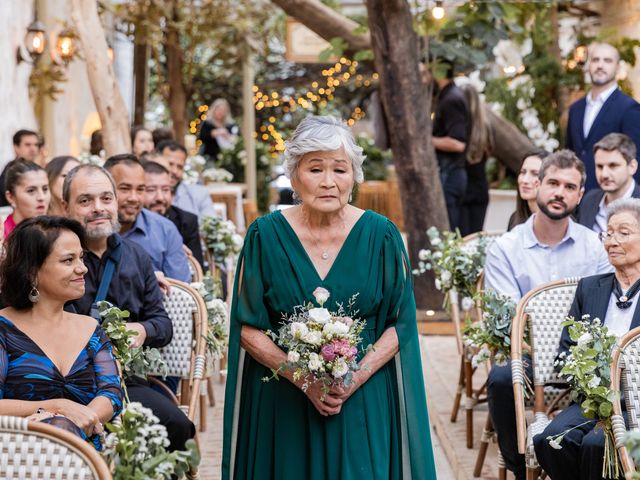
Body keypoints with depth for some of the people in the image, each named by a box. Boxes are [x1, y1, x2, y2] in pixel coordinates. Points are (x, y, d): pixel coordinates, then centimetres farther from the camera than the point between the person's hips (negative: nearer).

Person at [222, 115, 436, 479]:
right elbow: (248, 329, -3)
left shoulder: (381, 235, -2)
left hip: (364, 402, 0)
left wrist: (355, 379, -14)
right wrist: (303, 379, -15)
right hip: (282, 405, 0)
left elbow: (400, 323, -1)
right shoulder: (266, 235, -3)